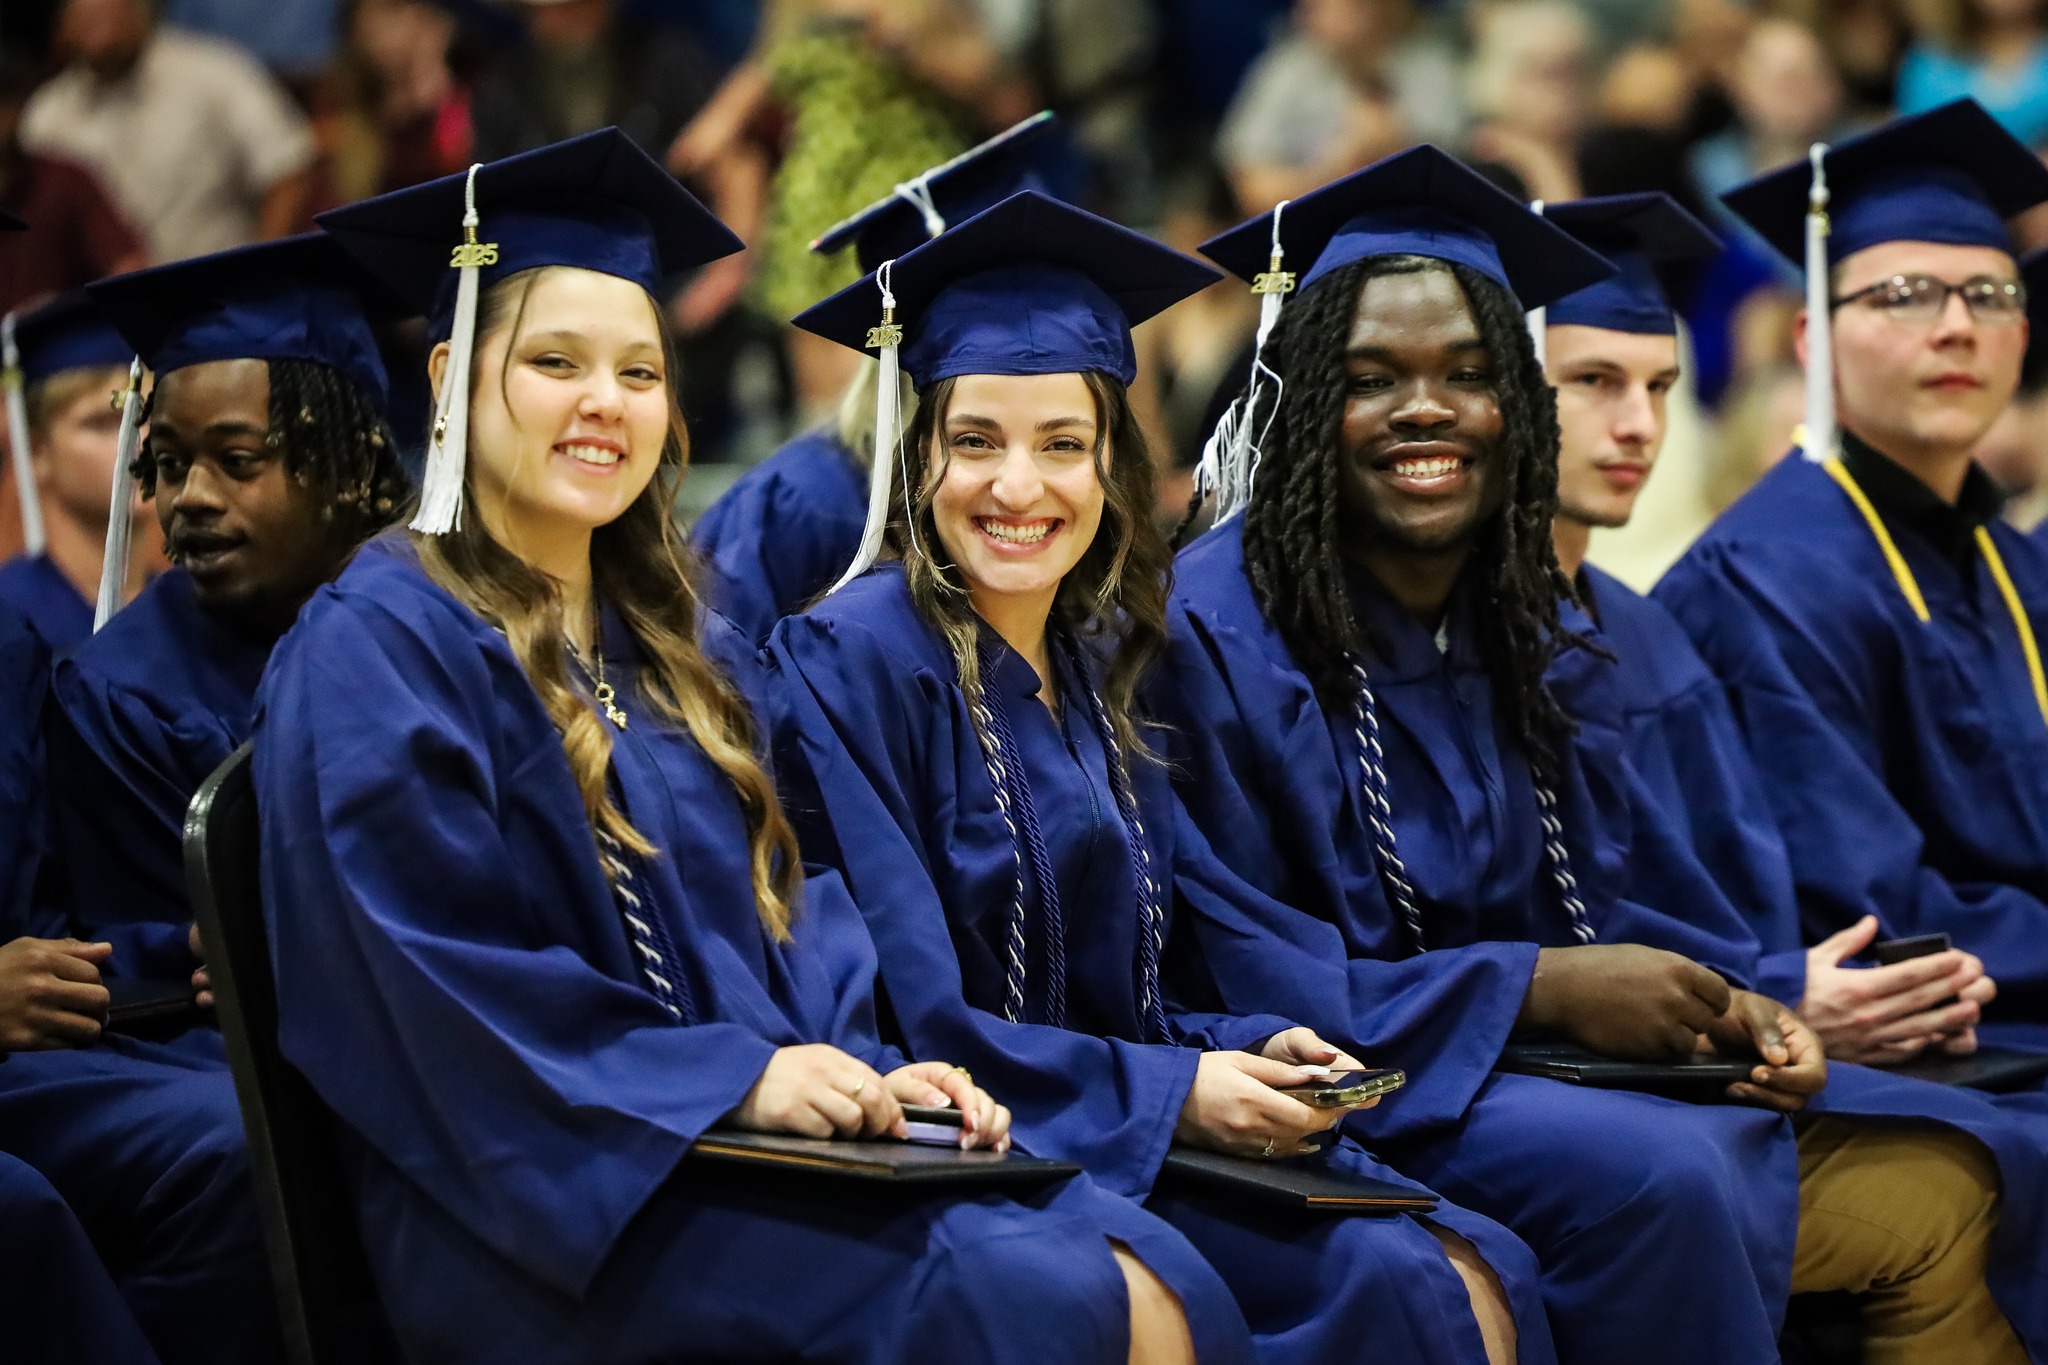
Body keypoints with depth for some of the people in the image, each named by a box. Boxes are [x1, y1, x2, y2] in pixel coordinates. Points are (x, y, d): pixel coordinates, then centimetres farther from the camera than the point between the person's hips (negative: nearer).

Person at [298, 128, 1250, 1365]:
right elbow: (429, 973, -13)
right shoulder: (377, 647, -4)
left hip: (749, 1141, 7)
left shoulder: (683, 655, 21)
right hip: (547, 1207, -7)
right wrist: (738, 1078, -17)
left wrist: (869, 1072, -2)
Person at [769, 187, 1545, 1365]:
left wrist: (1244, 1051, -6)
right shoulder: (855, 662, -11)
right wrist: (1167, 1091, -19)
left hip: (1136, 1134, 7)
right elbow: (898, 1019, -16)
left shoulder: (1094, 665, 12)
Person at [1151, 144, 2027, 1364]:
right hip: (1349, 1105, -7)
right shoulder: (1216, 630, -11)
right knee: (1655, 1171, -33)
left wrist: (1722, 1000, -9)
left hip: (1541, 1080, 7)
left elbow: (1598, 896, 14)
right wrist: (1538, 989, -20)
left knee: (1940, 1188, -6)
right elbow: (1226, 967, -15)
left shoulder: (1527, 626, 10)